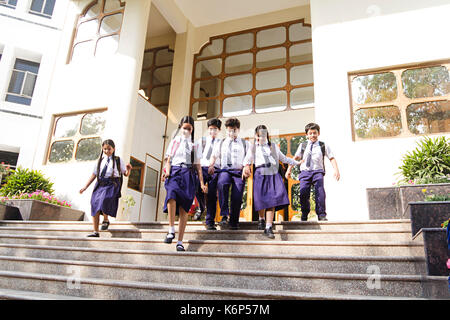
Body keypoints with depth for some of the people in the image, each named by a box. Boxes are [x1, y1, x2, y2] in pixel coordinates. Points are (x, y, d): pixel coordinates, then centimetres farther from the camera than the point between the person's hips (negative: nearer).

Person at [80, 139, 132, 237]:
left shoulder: (118, 160, 7)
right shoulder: (100, 160, 14)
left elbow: (126, 174, 7)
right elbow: (94, 175, 17)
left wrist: (128, 169, -17)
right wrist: (85, 187, 15)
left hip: (112, 185, -4)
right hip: (100, 184, 4)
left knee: (104, 200, -29)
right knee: (95, 205, -1)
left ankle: (106, 220, 0)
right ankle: (95, 232, 9)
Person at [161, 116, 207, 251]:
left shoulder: (194, 145, 18)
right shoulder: (174, 142, 17)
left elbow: (198, 165, 15)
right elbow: (168, 160, 10)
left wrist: (202, 183, 8)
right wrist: (167, 172, -10)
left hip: (189, 175, 1)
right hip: (175, 172, -1)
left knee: (184, 208, -6)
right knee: (172, 194, -33)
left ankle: (180, 242, -2)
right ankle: (171, 230, -25)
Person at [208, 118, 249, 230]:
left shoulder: (244, 143, 20)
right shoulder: (221, 143, 25)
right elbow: (214, 155, 22)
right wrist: (211, 165, 3)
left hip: (239, 171, 0)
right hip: (225, 169, 0)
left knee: (237, 196, -15)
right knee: (222, 184, -33)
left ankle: (234, 222, 1)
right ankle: (224, 216, -35)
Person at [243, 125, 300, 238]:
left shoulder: (274, 146, 22)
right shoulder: (253, 147, 17)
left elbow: (283, 158, 29)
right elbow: (247, 159, 7)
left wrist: (296, 162, 26)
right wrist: (246, 166, -13)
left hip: (274, 175, 1)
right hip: (260, 175, -1)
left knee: (272, 200, -11)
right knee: (261, 199, -2)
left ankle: (268, 227, -9)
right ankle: (261, 219, 28)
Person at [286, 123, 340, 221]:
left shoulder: (323, 146, 10)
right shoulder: (302, 146, 15)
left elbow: (332, 158, 8)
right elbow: (295, 158, 17)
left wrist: (336, 170, -5)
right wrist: (289, 169, 11)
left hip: (317, 171, -1)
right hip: (305, 172, 1)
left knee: (320, 192, -18)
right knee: (303, 193, -12)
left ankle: (321, 215, -8)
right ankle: (304, 214, 6)